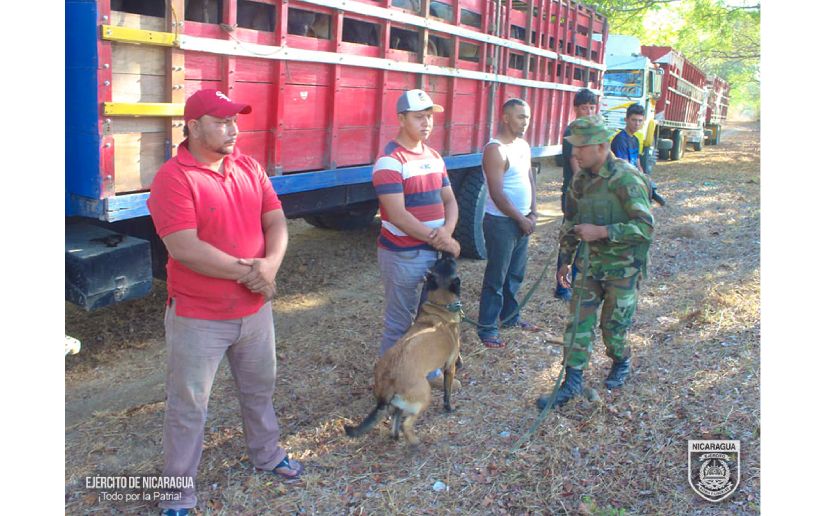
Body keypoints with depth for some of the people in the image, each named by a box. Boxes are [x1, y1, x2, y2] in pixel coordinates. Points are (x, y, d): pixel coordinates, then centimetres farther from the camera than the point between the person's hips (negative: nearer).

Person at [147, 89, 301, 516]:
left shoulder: (249, 168, 4)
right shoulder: (173, 177, -17)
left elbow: (275, 221, 1)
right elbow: (184, 248, -24)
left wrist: (270, 264, -18)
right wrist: (245, 271, -19)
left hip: (255, 308, 6)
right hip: (198, 317, -6)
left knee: (259, 388, 23)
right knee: (188, 405, 8)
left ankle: (266, 454, 47)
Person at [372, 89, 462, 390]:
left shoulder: (434, 156, 10)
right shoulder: (390, 161, -15)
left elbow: (449, 200, 11)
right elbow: (397, 214, -22)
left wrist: (447, 231, -10)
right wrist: (437, 240, -19)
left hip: (434, 250, 8)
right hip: (403, 255, -8)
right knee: (399, 323, 4)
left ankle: (430, 370, 38)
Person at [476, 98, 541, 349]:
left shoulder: (523, 146, 11)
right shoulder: (495, 149, -17)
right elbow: (497, 194, -20)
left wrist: (532, 213, 4)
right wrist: (521, 219, -14)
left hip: (522, 221, 9)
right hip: (501, 222, -9)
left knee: (515, 274, 19)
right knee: (496, 278, -1)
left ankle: (510, 316, 35)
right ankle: (487, 329, 8)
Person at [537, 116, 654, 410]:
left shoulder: (626, 179, -20)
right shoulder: (581, 179, 3)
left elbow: (645, 227, -24)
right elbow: (570, 222, 14)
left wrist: (601, 232, -27)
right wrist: (565, 261, 15)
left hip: (623, 267, -6)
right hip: (590, 262, 6)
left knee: (613, 325, 7)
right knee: (578, 322, 3)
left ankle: (622, 363, 38)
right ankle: (572, 382, 11)